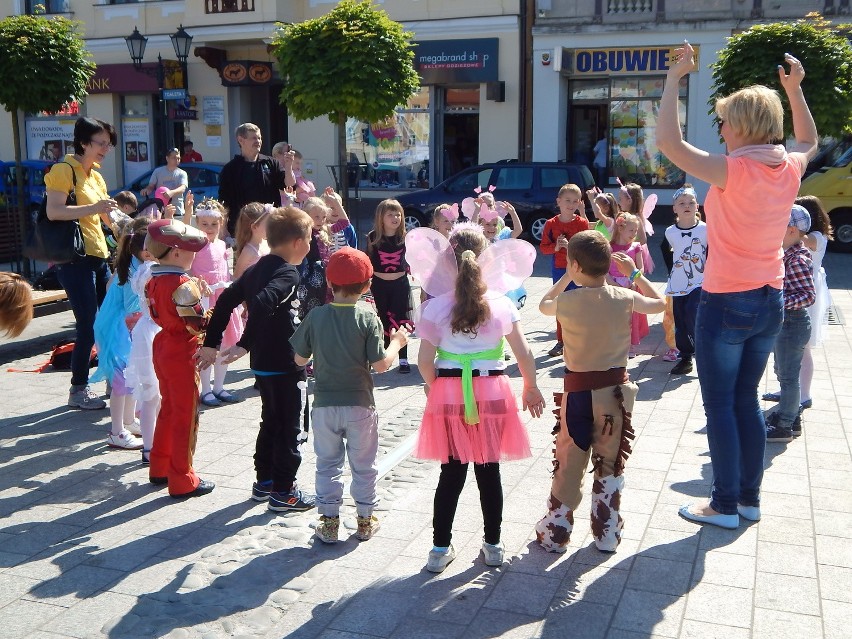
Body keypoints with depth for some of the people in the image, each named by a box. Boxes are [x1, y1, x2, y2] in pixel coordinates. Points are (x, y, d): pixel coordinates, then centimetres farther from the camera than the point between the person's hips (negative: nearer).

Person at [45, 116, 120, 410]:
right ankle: (78, 390, 6)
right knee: (88, 327, -6)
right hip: (75, 258, -8)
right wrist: (94, 208, -24)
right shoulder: (64, 170, -8)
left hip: (99, 257, 8)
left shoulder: (96, 177, 17)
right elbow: (53, 212, -20)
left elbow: (108, 218, 24)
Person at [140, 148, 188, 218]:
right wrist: (146, 190, -17)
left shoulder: (182, 173, 5)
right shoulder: (158, 171, 9)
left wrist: (172, 192, -35)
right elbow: (151, 186, 9)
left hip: (177, 211, -1)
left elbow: (183, 188, -12)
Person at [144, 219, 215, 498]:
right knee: (185, 417, 2)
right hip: (182, 353, -9)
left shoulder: (153, 280, 4)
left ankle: (159, 468, 32)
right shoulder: (183, 285, -22)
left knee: (168, 410, 22)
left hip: (162, 346, 9)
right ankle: (182, 480, 11)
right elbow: (196, 326, -24)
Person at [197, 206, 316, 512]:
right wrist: (245, 345, -32)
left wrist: (211, 344, 10)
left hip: (262, 363, 8)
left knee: (270, 422, 21)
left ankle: (264, 481, 31)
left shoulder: (258, 269, 8)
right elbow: (263, 303, -34)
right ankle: (283, 492, 11)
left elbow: (226, 300, 9)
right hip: (286, 365, -8)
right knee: (289, 428, 3)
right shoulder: (288, 272, -18)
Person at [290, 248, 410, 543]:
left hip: (324, 404, 1)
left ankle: (329, 521, 18)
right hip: (359, 404, -1)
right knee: (363, 464, 14)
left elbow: (300, 359, 0)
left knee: (327, 463, 14)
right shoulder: (368, 319, -12)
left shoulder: (315, 316, -6)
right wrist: (397, 342, 4)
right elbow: (380, 364, -13)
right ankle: (365, 520, 25)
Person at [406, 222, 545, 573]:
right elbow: (524, 355, -3)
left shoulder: (435, 307, -7)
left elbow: (425, 360, -8)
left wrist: (435, 388, 10)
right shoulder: (501, 304, -4)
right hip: (492, 393, 0)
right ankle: (493, 545, 24)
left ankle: (441, 548, 16)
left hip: (449, 395, 0)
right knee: (489, 471, 13)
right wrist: (530, 389, 13)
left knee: (452, 472, 10)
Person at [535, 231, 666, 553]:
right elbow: (659, 303, 12)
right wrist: (635, 274, 17)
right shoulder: (623, 298, -8)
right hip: (615, 390, 1)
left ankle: (554, 533, 18)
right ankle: (607, 535, 22)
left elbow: (543, 305, 13)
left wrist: (566, 277, 18)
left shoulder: (567, 301, -11)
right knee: (610, 464, 14)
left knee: (568, 465, 10)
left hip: (578, 391, -1)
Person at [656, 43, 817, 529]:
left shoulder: (734, 170, -19)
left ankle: (725, 506, 10)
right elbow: (810, 141, 26)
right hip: (770, 303, 7)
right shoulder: (790, 168, 1)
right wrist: (794, 89, 23)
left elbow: (669, 143, -23)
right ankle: (750, 498, 25)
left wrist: (675, 78, -16)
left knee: (720, 406, 2)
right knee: (747, 400, 17)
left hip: (727, 303, -7)